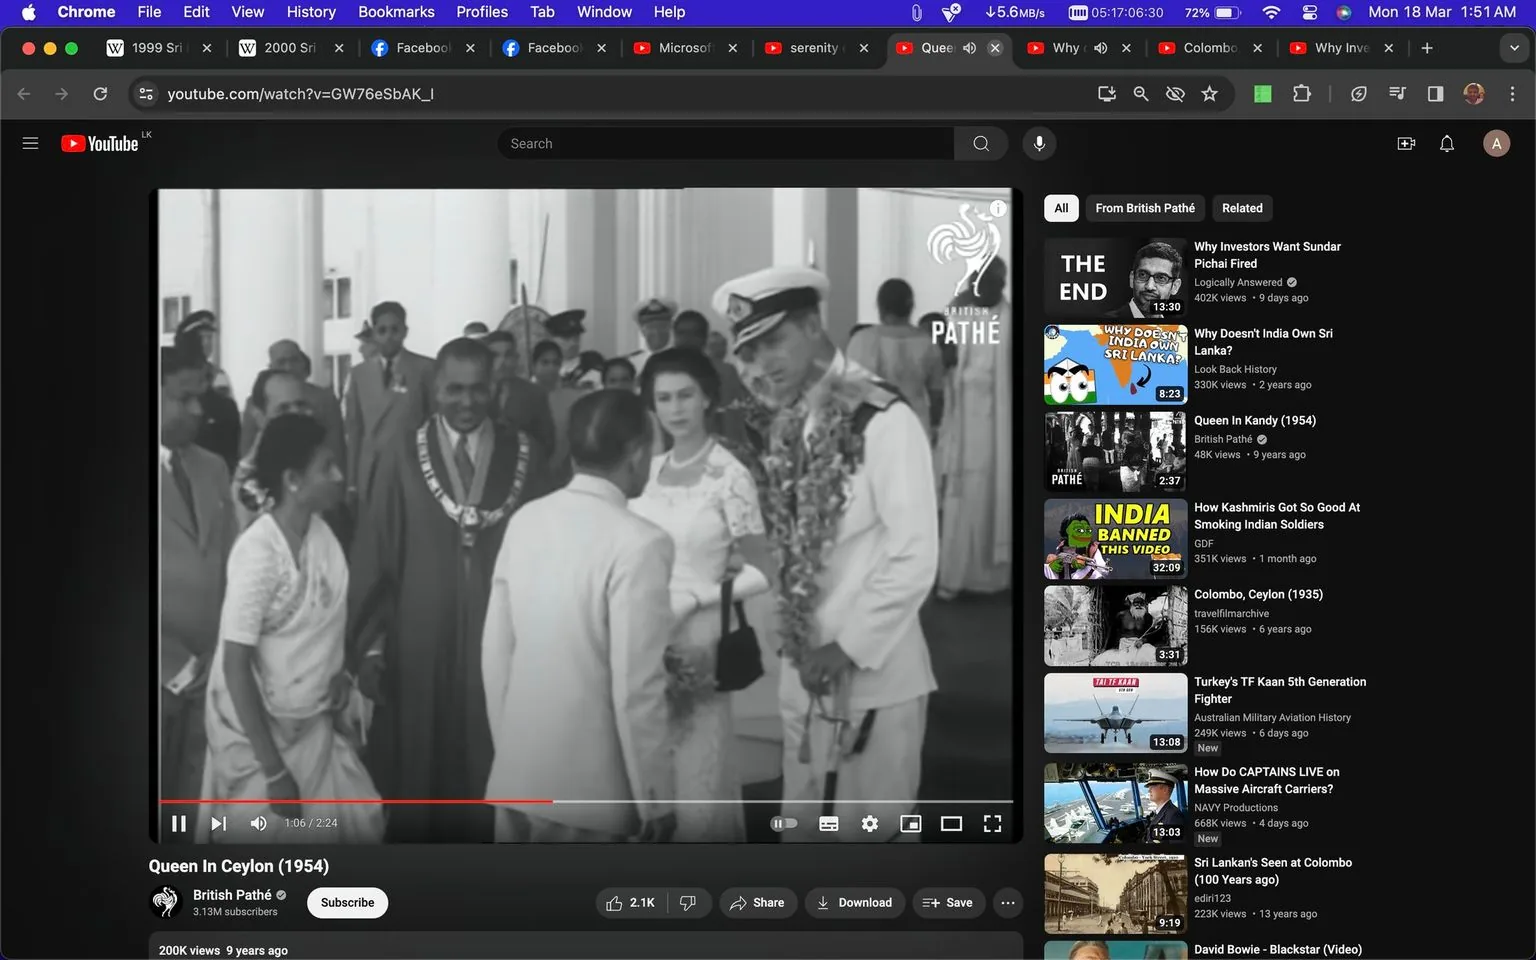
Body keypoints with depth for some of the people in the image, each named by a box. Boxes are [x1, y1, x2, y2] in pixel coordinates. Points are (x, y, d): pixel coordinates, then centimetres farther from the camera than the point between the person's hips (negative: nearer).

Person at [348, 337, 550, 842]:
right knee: (418, 772, 9)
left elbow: (543, 548, 4)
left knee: (492, 771, 6)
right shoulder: (403, 456, -1)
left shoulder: (525, 455, 1)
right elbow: (375, 555, 0)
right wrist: (370, 645, -3)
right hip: (419, 640, 0)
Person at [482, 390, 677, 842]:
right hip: (586, 789, -6)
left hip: (515, 774, 6)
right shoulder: (639, 543, -17)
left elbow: (495, 650, 7)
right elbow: (637, 687, -17)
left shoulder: (525, 520, 1)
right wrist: (654, 801, -7)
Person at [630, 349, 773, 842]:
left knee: (697, 775, -1)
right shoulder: (647, 472, 7)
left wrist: (693, 598, -14)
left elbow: (755, 571, -7)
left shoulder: (730, 475, -10)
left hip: (698, 641, -5)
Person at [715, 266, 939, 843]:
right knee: (807, 823, 15)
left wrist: (848, 650, -14)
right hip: (805, 673, 7)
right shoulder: (791, 426, 7)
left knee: (867, 828, 4)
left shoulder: (883, 421, -17)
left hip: (871, 674, -7)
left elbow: (914, 561, -17)